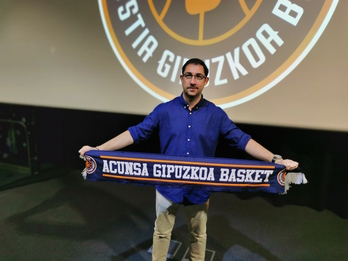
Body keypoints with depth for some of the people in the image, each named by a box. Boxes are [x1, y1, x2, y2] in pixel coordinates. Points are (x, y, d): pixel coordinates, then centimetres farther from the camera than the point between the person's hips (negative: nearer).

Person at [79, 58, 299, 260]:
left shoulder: (216, 114, -5)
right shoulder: (164, 110, -6)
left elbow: (242, 139, -5)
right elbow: (136, 133, -7)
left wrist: (276, 160, -13)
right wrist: (98, 149, -12)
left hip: (200, 188, 1)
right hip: (168, 185, 0)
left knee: (198, 235, 21)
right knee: (162, 232, 18)